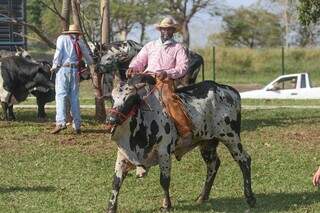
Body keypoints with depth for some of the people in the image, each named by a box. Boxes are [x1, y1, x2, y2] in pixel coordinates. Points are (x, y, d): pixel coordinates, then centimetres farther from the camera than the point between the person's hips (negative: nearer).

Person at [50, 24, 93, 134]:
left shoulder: (62, 38, 7)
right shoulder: (79, 42, 16)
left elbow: (58, 52, -5)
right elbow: (87, 56, 23)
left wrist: (54, 66, 0)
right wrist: (90, 64, 43)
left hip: (63, 69, -3)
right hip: (75, 70, 3)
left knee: (61, 95, -8)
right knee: (74, 97, 7)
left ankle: (60, 122, -23)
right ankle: (77, 125, 5)